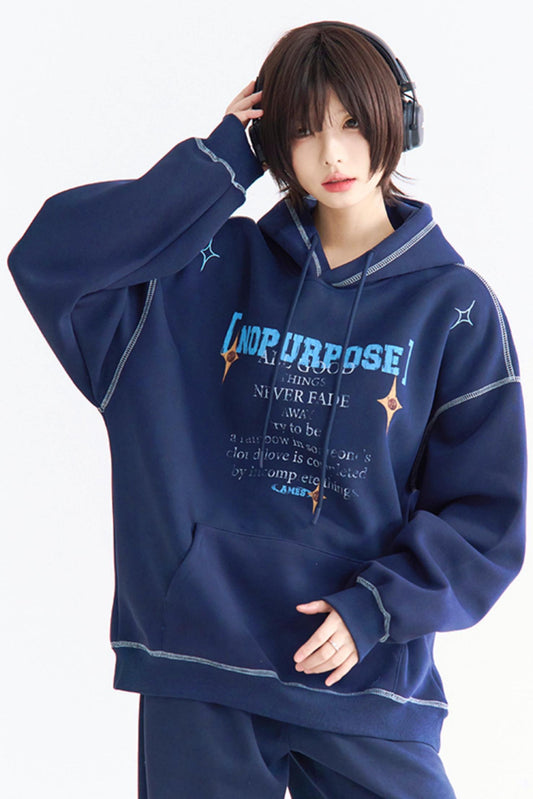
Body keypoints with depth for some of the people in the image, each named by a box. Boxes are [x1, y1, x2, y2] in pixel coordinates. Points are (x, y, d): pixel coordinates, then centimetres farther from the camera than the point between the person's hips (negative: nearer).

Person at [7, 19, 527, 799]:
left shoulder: (454, 304, 0)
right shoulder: (218, 269, 4)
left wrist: (377, 608, -14)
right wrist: (220, 161, -7)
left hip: (368, 684, -1)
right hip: (199, 673, 1)